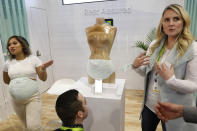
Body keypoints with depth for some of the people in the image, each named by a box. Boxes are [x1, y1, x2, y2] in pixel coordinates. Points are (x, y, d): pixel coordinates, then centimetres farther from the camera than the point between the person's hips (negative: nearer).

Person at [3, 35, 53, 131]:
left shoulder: (33, 59, -8)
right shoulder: (8, 63, 1)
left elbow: (43, 78, -10)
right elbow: (6, 80, 16)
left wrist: (43, 69, -28)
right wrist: (16, 84, 0)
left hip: (33, 97, -3)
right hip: (16, 99, 4)